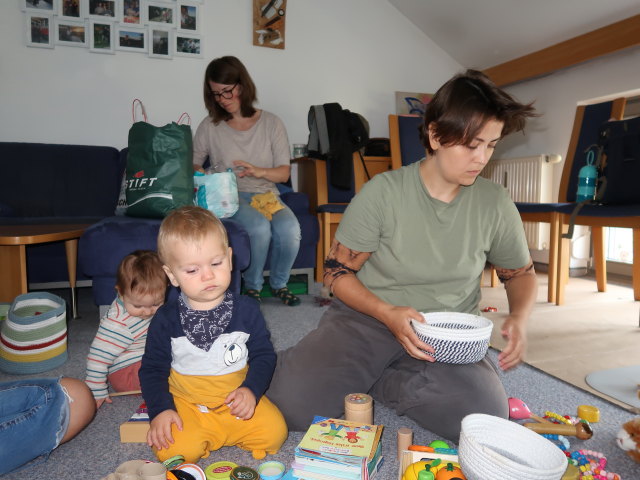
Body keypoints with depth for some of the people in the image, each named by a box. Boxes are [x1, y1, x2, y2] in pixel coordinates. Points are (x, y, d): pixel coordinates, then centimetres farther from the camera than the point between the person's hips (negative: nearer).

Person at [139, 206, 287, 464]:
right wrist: (161, 410, -11)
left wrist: (251, 390, -15)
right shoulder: (166, 319, -6)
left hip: (237, 402, 2)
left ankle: (214, 434, 7)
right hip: (185, 404, -1)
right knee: (173, 450, -25)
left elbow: (264, 355, 1)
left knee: (274, 432, -16)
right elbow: (152, 368, 2)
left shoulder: (246, 309, -6)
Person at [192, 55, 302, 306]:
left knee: (290, 229, -31)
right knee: (259, 227, -34)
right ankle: (252, 286, -5)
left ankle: (279, 284, -1)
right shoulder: (210, 126, 5)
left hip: (266, 194, 2)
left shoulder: (271, 123, 5)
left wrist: (258, 171, -19)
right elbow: (192, 164, 12)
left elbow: (284, 172, 2)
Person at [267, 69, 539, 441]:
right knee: (293, 402, -25)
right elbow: (338, 271, -6)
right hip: (366, 318, -3)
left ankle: (372, 381, -4)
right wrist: (387, 313, -23)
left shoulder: (495, 203, -1)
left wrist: (519, 318, -8)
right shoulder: (383, 192, -10)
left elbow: (522, 272, 14)